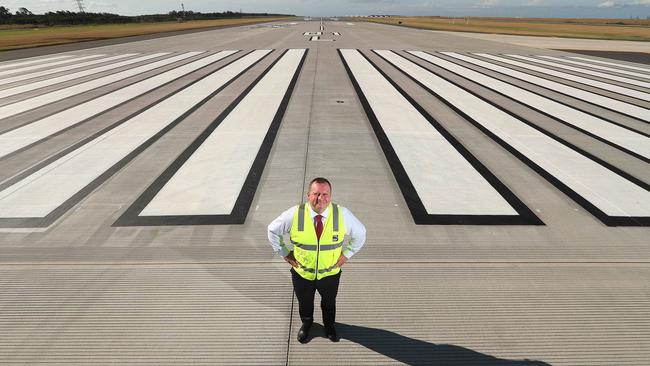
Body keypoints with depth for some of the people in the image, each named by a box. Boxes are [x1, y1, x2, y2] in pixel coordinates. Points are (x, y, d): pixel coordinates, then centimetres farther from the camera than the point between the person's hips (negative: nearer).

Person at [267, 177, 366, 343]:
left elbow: (360, 233, -2)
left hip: (330, 273, 1)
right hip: (301, 273, 0)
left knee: (329, 303, 29)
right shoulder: (294, 214, -24)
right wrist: (284, 253, -5)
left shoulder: (342, 214, -21)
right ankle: (306, 324, 62)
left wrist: (346, 254, -6)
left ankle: (329, 325, 62)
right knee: (304, 303, 28)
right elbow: (273, 230, -5)